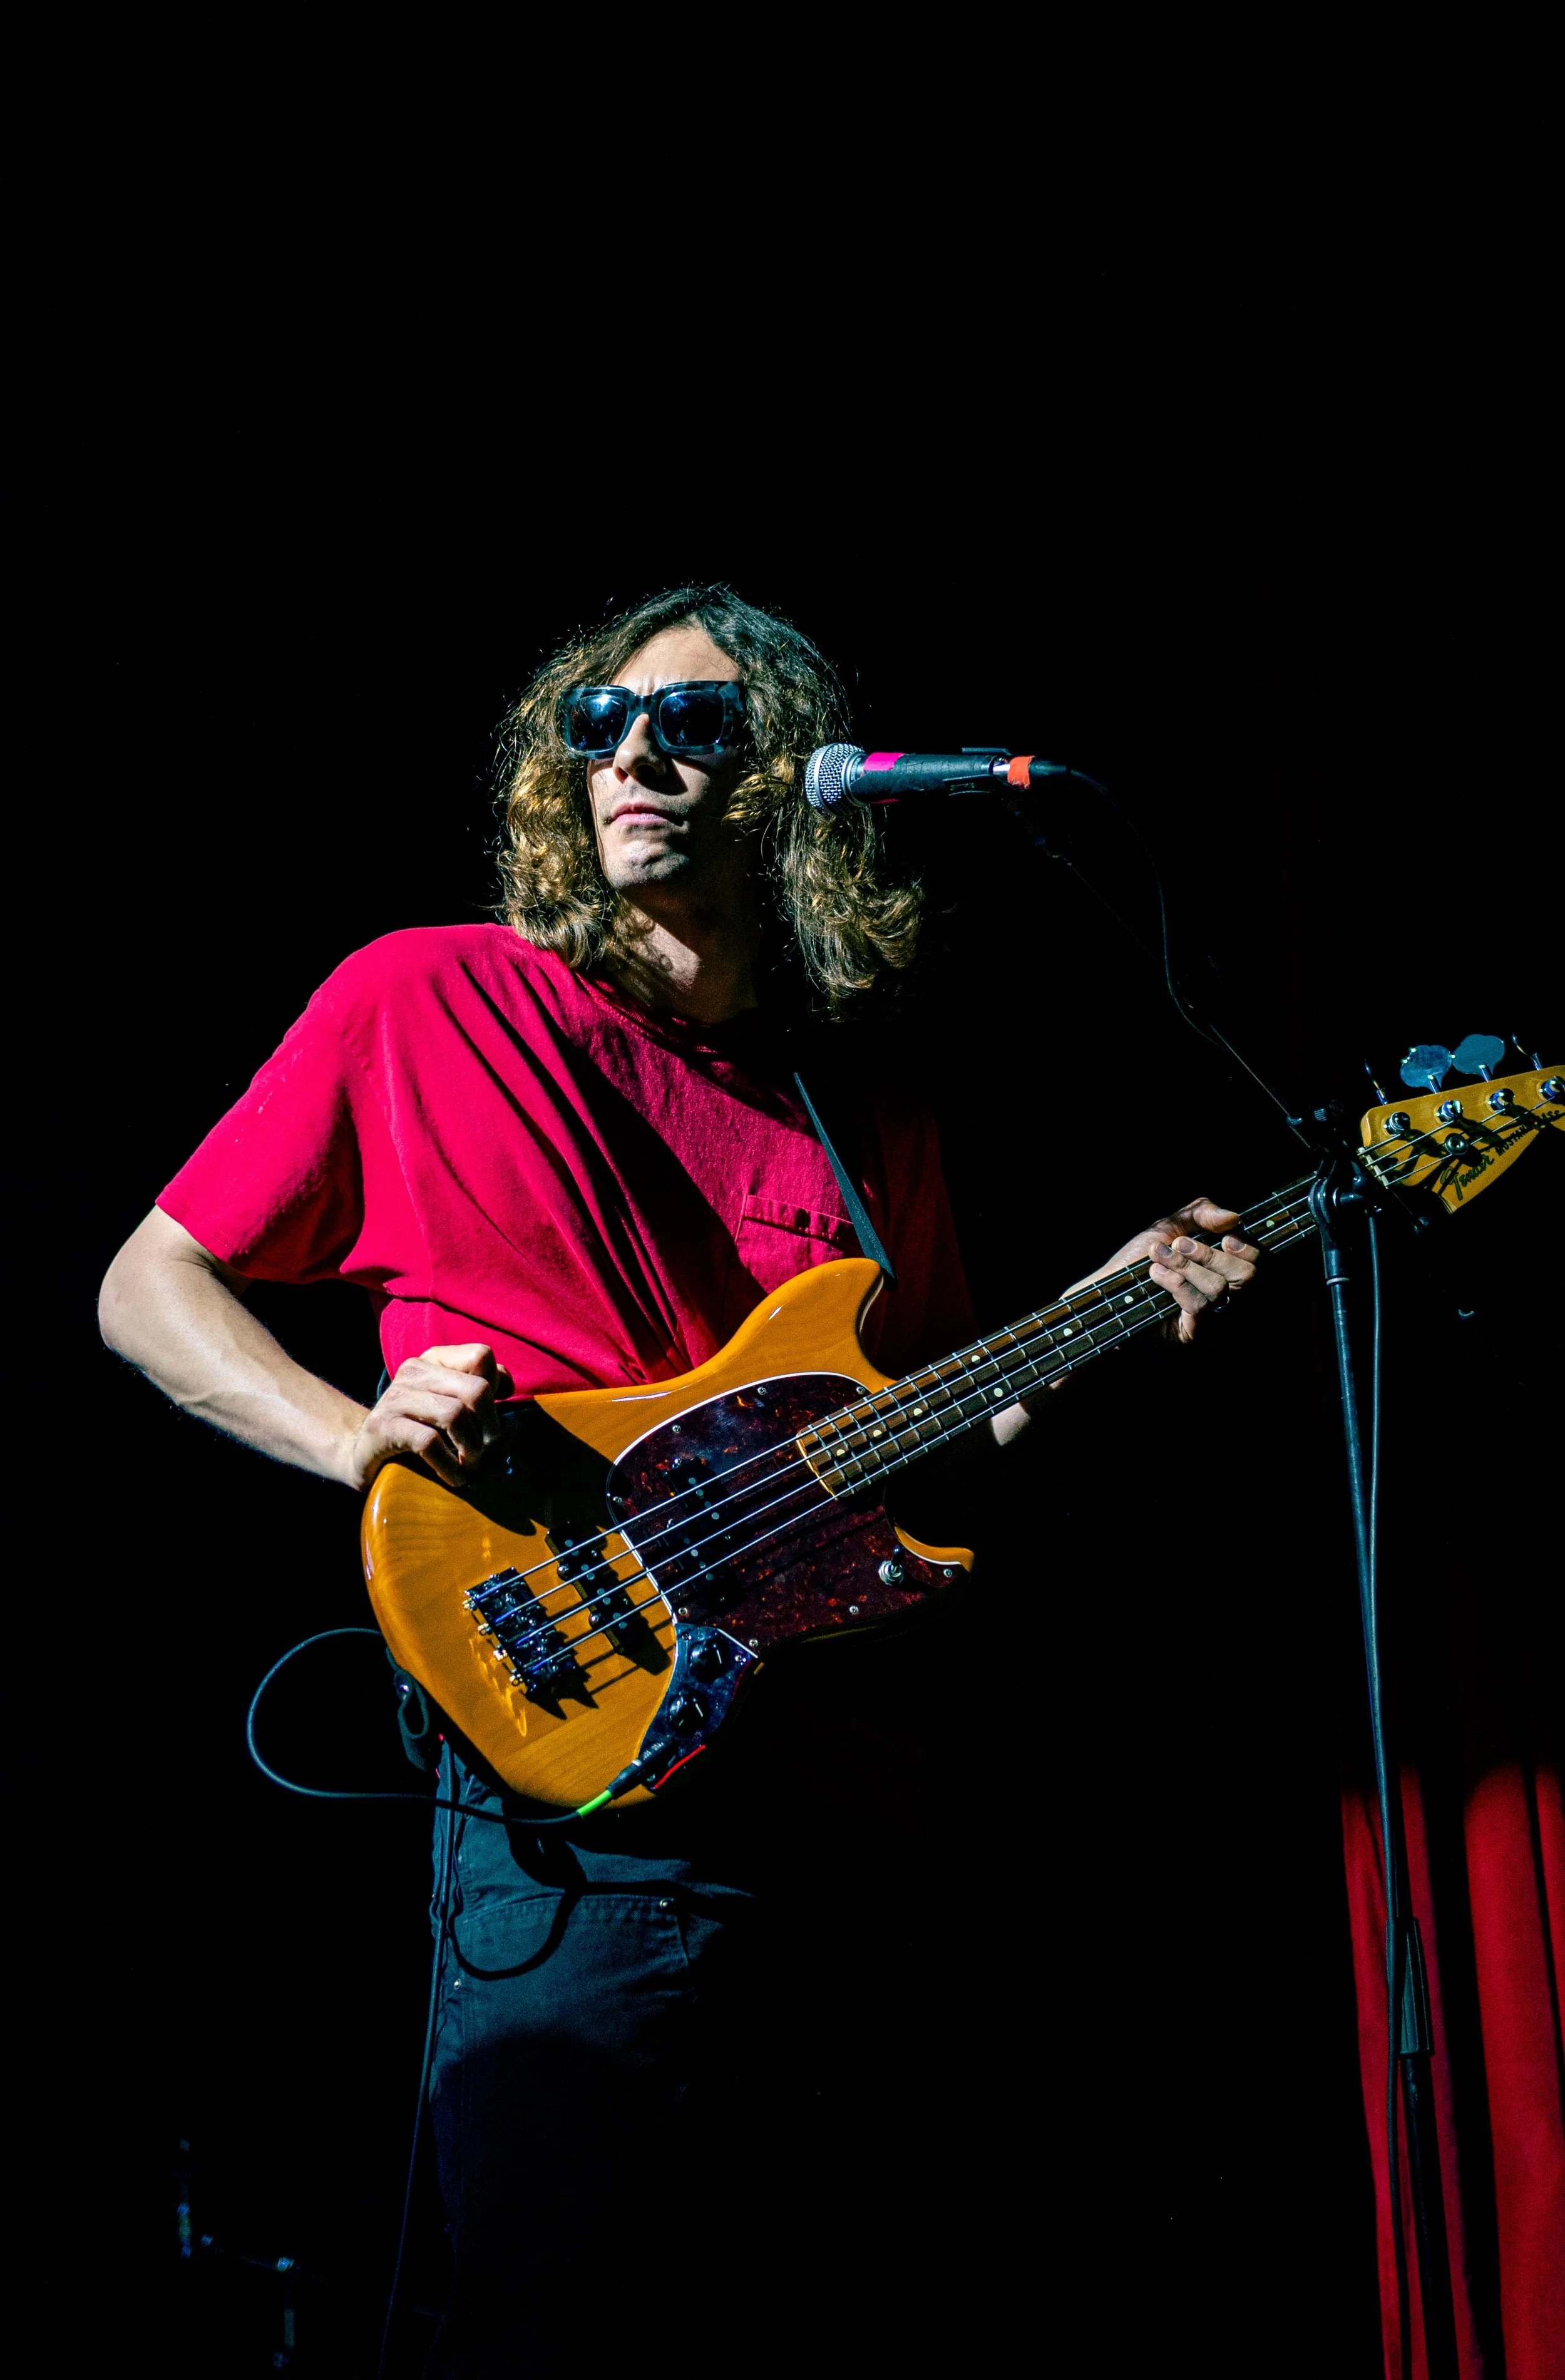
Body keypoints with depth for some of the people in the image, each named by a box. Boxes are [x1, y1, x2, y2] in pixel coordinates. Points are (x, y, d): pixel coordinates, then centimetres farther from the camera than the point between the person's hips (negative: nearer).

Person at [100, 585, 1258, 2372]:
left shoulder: (865, 1111, 13)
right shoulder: (425, 1003, 1)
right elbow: (149, 1287, 3)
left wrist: (1104, 1312, 6)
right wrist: (359, 1434, -13)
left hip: (849, 1782, 5)